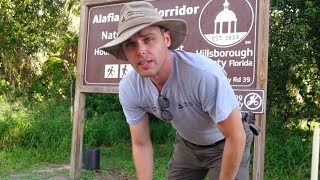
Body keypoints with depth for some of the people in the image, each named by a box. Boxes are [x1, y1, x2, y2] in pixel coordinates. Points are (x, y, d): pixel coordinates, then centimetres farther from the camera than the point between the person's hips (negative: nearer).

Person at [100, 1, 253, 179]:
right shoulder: (129, 89, -21)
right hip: (187, 143, 4)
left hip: (226, 143, -3)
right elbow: (141, 144, -7)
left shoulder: (204, 73, -39)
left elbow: (236, 137, -27)